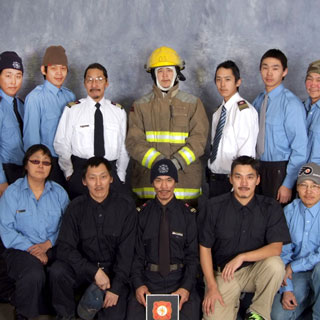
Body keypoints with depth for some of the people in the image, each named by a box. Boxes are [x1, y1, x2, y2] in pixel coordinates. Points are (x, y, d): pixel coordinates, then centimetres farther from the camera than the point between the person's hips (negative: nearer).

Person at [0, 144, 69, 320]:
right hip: (21, 249, -2)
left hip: (52, 248, 3)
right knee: (34, 274, -34)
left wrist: (48, 244, -13)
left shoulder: (59, 192, 10)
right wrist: (31, 249, -15)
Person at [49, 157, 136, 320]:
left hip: (114, 270, -1)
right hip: (84, 268, 1)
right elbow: (65, 248, -10)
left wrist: (116, 287, -16)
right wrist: (94, 271, -20)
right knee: (57, 271, -27)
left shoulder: (125, 205, -8)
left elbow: (126, 250, -9)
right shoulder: (76, 207, -5)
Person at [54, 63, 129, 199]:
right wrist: (69, 172, 1)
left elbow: (124, 146, 10)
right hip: (80, 171, -2)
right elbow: (61, 145, 3)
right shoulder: (72, 110, 2)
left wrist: (120, 176, 6)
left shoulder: (119, 111, 9)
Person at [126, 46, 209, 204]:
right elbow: (134, 141, 1)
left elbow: (198, 139, 0)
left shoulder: (193, 104, 10)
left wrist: (178, 161, -15)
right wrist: (156, 161, -15)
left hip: (185, 177, 0)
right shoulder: (140, 106, 11)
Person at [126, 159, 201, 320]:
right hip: (148, 279, 1)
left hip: (180, 279, 0)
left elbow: (193, 255, 1)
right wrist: (138, 284, -10)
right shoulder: (142, 213, 6)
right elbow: (137, 253, 4)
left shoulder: (188, 214, 4)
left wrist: (186, 287, -13)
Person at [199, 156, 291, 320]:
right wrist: (212, 287, -8)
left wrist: (241, 257, -24)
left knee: (275, 264, -30)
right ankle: (233, 303, 12)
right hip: (222, 273, -1)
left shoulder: (270, 207, -6)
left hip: (255, 271, 2)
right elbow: (205, 248, -3)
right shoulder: (214, 207, -7)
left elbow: (276, 248, -14)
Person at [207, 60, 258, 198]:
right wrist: (210, 172, 10)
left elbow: (247, 153, -19)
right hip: (214, 179, 7)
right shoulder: (218, 112, 10)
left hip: (231, 181, -7)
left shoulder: (245, 110, -15)